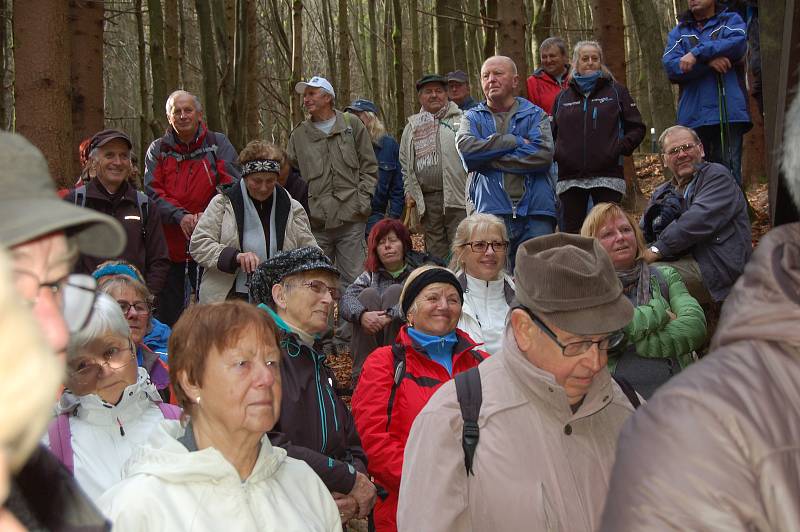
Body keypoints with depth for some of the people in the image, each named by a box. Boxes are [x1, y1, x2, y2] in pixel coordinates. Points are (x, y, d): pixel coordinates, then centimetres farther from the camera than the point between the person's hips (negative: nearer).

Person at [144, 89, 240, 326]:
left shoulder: (218, 144, 5)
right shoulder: (158, 150, 8)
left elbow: (231, 184, -3)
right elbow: (153, 191, -2)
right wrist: (180, 216, -18)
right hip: (169, 245, 1)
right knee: (168, 314, 8)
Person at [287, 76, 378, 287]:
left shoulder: (352, 125, 9)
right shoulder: (299, 134, 13)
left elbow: (369, 167, 9)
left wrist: (362, 200, -3)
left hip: (351, 217, -1)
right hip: (316, 220, 2)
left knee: (352, 280, 0)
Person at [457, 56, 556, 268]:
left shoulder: (535, 115, 12)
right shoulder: (473, 118, 15)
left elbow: (543, 155, -7)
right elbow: (466, 149, -7)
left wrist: (488, 159, -5)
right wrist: (516, 141, -7)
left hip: (535, 213, 0)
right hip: (491, 213, 0)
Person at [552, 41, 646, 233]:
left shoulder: (616, 91, 8)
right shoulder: (562, 97, 15)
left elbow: (637, 128, 7)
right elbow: (551, 133, 19)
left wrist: (619, 149, -8)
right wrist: (555, 154, 1)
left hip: (607, 176, -2)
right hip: (570, 178, 2)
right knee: (571, 232, 4)